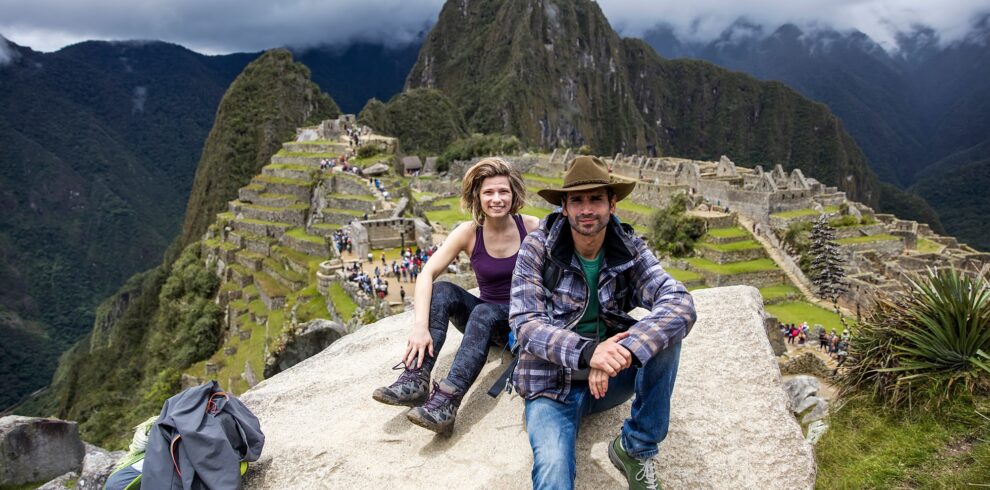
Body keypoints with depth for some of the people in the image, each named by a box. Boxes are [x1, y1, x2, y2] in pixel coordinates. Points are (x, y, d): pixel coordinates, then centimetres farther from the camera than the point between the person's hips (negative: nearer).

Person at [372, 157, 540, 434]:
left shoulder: (532, 228, -9)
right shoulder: (469, 233, -8)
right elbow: (426, 274, -19)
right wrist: (420, 326, -34)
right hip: (486, 318, 3)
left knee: (484, 313, -35)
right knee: (442, 291, -24)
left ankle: (446, 402, -49)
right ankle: (415, 381, -35)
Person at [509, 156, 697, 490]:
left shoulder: (629, 249, -6)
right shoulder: (538, 248, -11)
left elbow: (680, 304, -22)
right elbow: (525, 323, -20)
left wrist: (625, 351, -39)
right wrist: (587, 352, -38)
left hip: (610, 376, 4)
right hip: (552, 385, -4)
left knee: (665, 331, -21)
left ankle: (636, 448, -7)